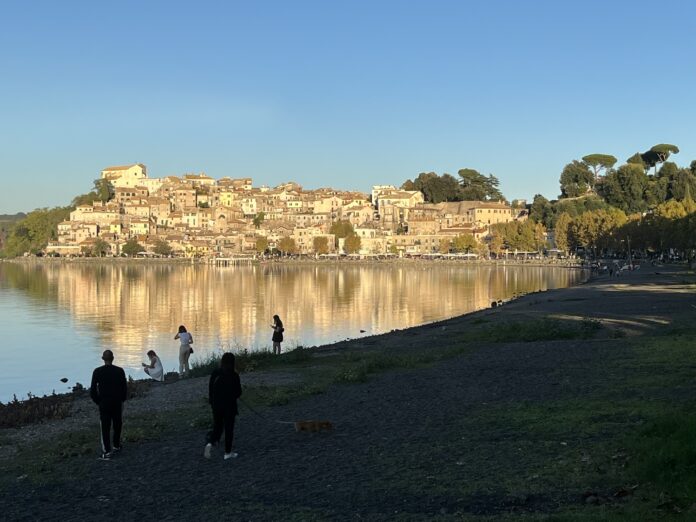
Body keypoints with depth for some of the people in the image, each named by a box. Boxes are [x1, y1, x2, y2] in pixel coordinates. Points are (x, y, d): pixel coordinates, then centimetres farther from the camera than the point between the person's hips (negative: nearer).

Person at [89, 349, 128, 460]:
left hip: (104, 404, -1)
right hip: (118, 403, 1)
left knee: (105, 427, 2)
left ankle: (107, 452, -3)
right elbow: (125, 388, -3)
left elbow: (93, 390, -7)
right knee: (117, 425, 19)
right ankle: (116, 445, 32)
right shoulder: (120, 371, -7)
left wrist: (97, 401, 8)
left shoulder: (97, 371, -9)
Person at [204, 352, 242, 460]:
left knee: (217, 427, 15)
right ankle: (228, 453, 15)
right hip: (230, 406, -3)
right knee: (229, 428, 9)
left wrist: (212, 402, 13)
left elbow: (210, 389, 2)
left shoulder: (215, 373, -3)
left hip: (216, 405, 3)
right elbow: (238, 392, -8)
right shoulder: (234, 376, -14)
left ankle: (210, 443, -12)